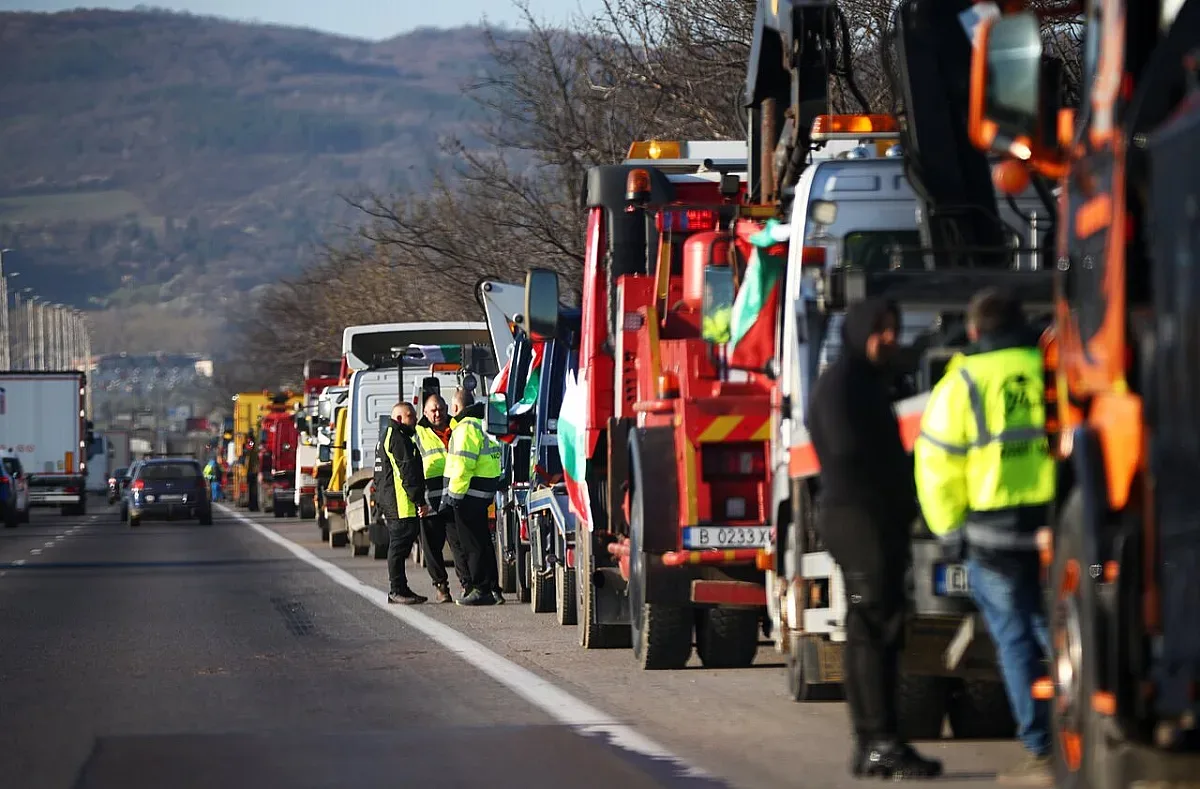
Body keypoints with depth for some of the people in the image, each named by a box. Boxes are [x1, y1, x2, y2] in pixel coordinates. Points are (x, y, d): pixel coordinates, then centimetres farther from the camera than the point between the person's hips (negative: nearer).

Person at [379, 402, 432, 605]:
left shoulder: (390, 437, 24)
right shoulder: (397, 439, -13)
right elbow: (407, 472, -19)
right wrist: (420, 501, -21)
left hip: (393, 503, 11)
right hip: (401, 504, -11)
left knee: (400, 546, 13)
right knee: (400, 545, -9)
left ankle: (399, 589, 17)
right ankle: (397, 590, -8)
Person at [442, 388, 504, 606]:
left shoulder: (466, 428, -14)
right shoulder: (481, 424, 17)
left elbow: (462, 465, -22)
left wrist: (454, 494, -18)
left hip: (470, 492, -10)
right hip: (484, 493, 10)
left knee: (472, 544, -5)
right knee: (482, 541, 14)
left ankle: (482, 590, -4)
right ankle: (493, 590, 17)